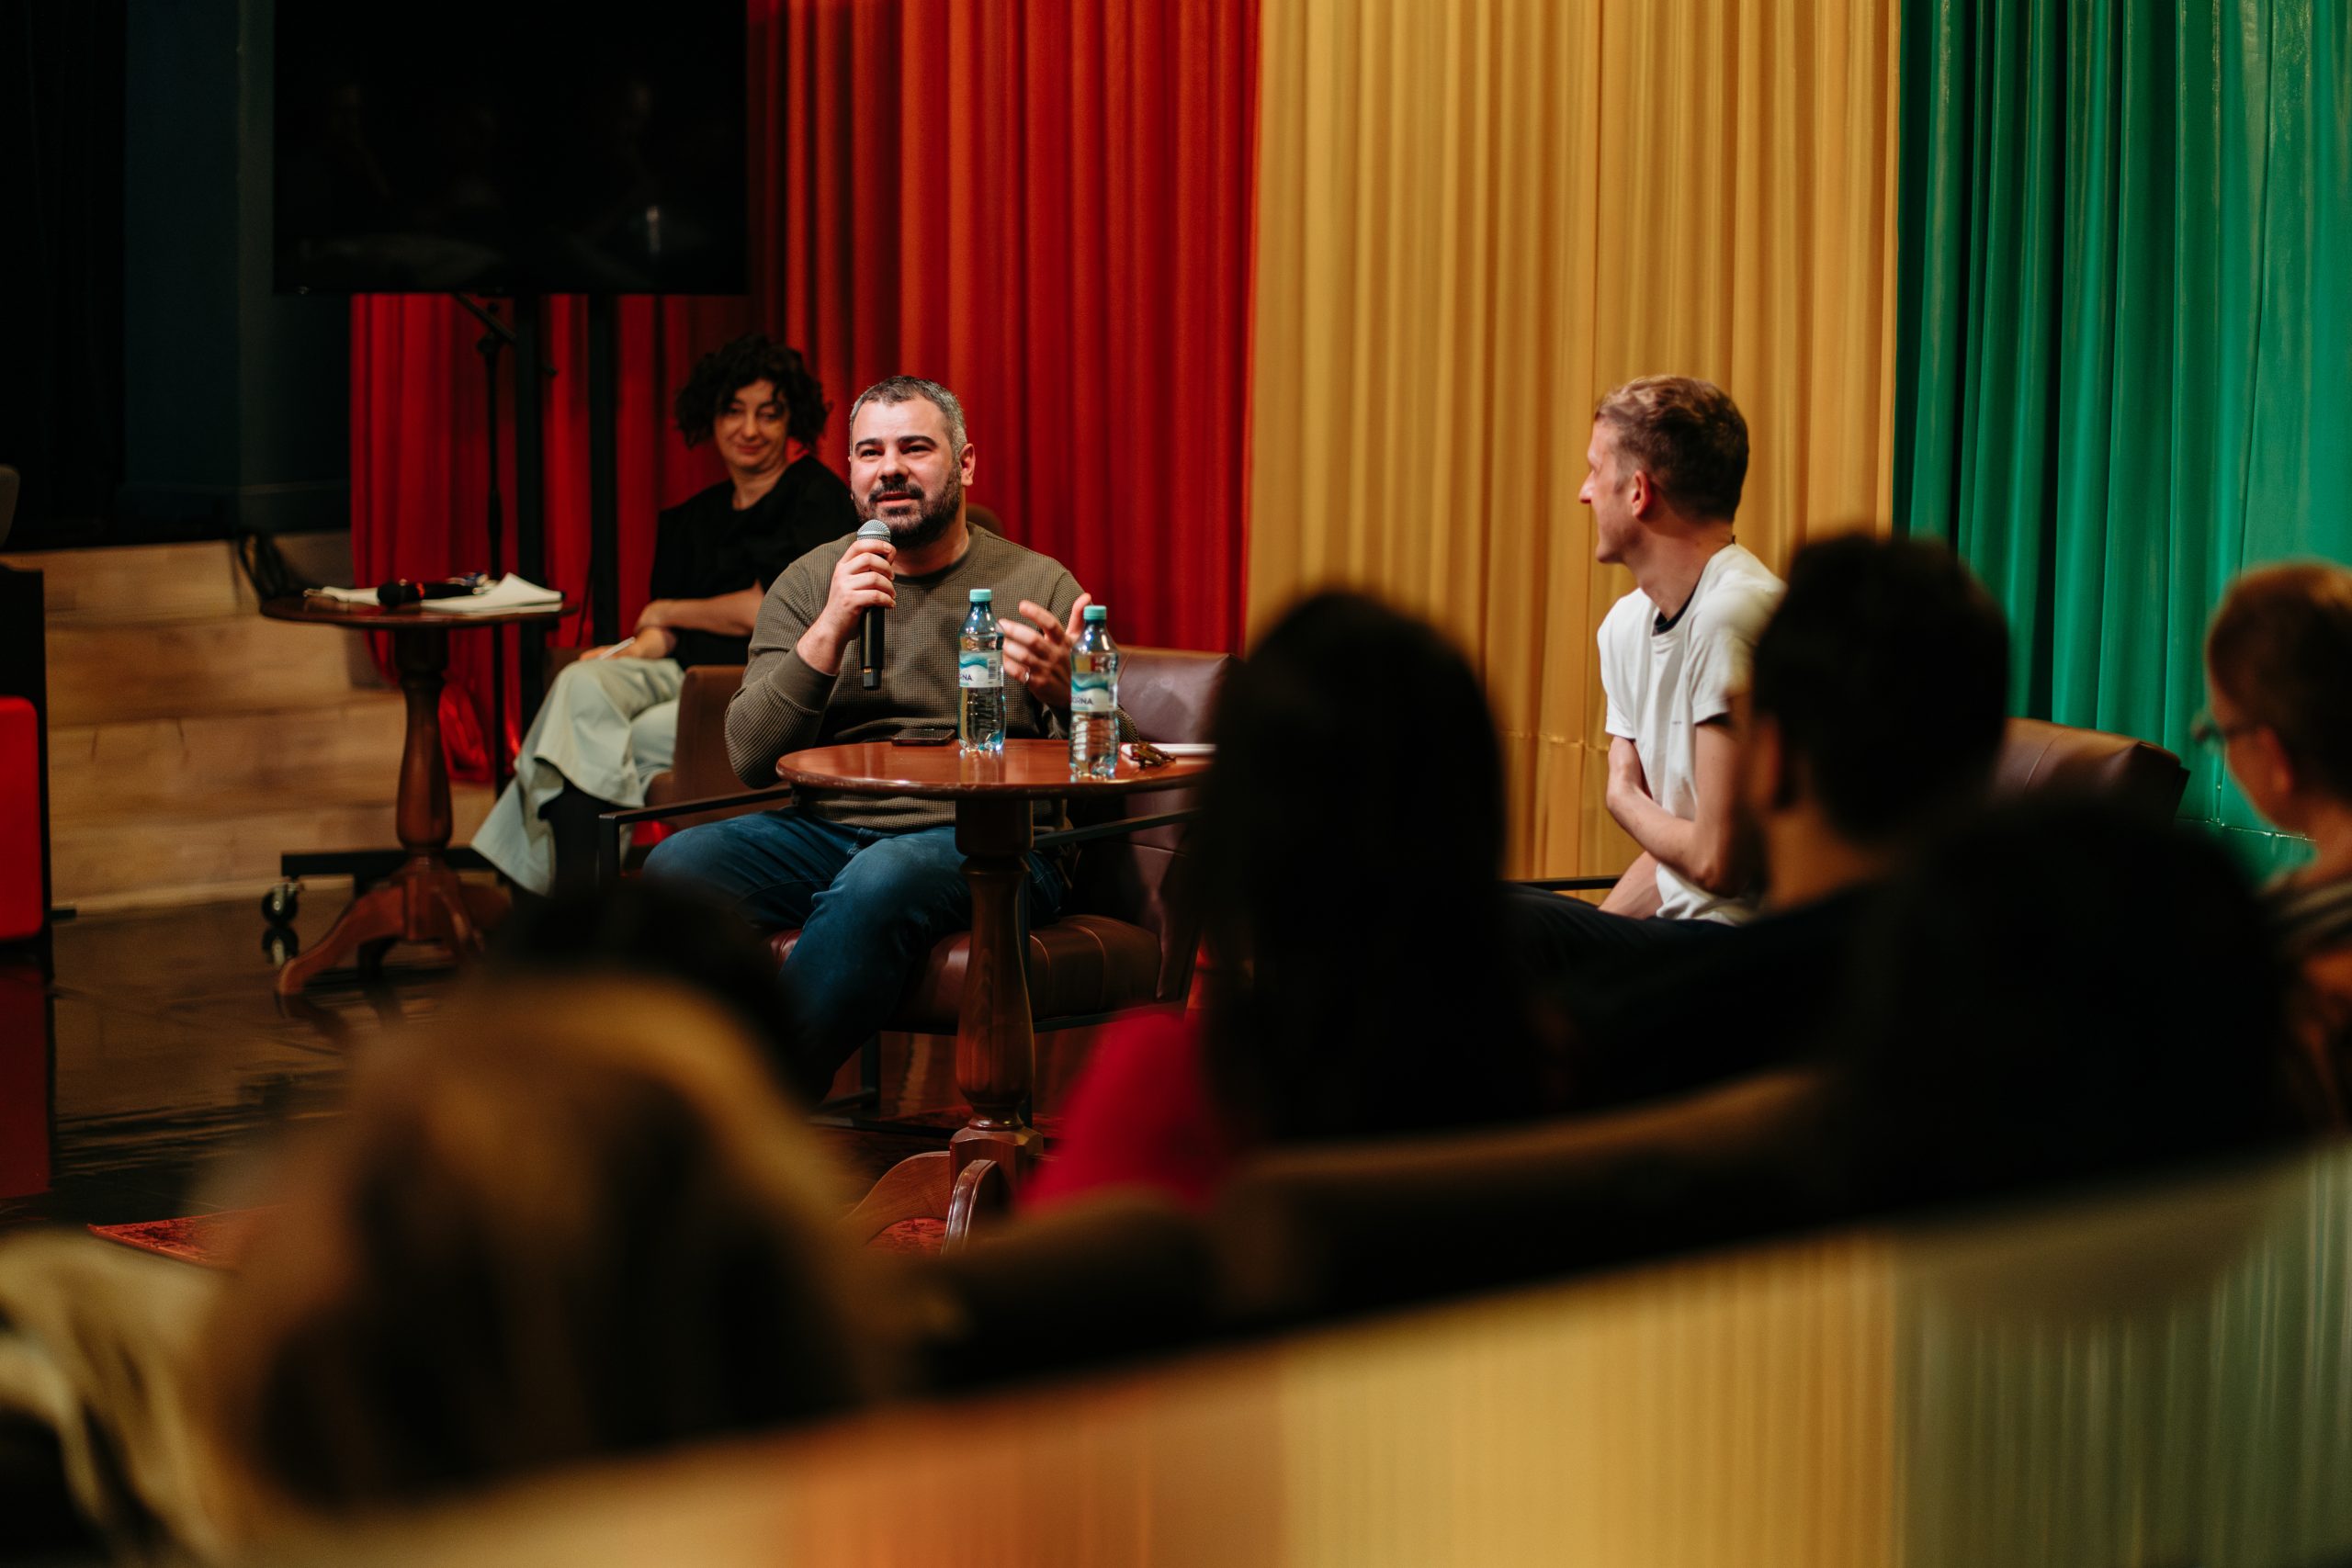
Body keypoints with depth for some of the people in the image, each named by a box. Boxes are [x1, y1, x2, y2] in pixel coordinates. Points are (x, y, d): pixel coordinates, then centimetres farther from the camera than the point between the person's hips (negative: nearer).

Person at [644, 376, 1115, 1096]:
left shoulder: (1038, 586, 7)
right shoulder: (810, 583, 13)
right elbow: (750, 758, 0)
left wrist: (1064, 694, -20)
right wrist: (830, 633, -13)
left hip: (980, 840, -3)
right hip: (828, 829, 3)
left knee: (880, 880, -37)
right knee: (677, 864, -25)